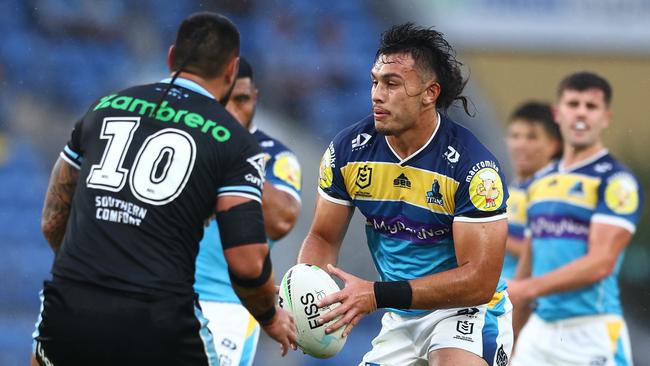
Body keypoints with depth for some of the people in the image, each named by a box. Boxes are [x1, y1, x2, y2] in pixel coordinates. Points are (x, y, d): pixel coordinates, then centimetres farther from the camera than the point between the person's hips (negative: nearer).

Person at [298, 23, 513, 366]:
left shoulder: (472, 165, -21)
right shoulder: (348, 150, -6)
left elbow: (480, 281, -24)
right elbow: (323, 238, 7)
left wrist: (377, 295, -31)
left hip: (467, 311, -5)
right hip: (400, 321, 5)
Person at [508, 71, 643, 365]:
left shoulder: (616, 181, -6)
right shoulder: (541, 183, 17)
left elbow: (600, 263, -15)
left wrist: (527, 288, -18)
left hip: (592, 331, -7)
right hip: (539, 329, 7)